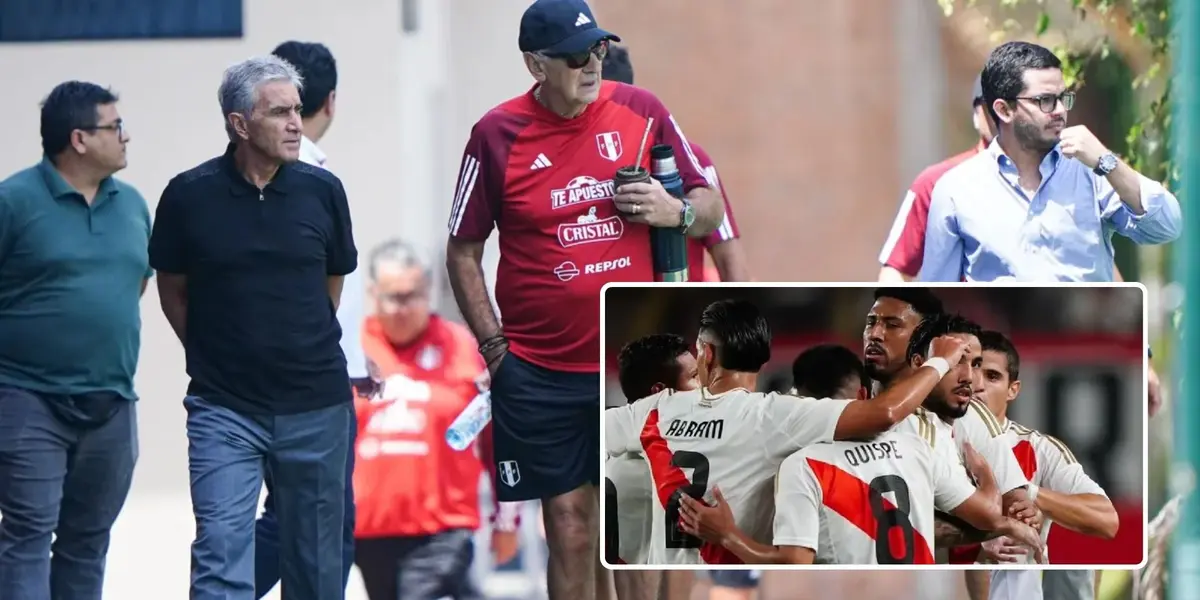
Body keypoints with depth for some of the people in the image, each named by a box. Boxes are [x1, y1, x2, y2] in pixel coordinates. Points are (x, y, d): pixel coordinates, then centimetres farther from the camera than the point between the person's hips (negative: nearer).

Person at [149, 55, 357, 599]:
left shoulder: (322, 191, 0)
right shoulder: (189, 195, -5)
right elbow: (172, 290, 9)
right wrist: (214, 355, 10)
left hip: (316, 406, 2)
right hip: (224, 409, -2)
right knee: (221, 556, -11)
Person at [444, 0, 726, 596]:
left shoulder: (641, 111, 2)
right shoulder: (497, 134, -4)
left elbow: (710, 207, 11)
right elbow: (462, 252, 3)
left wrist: (676, 211, -11)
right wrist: (494, 345, -3)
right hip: (540, 375, -1)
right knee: (570, 534, 1)